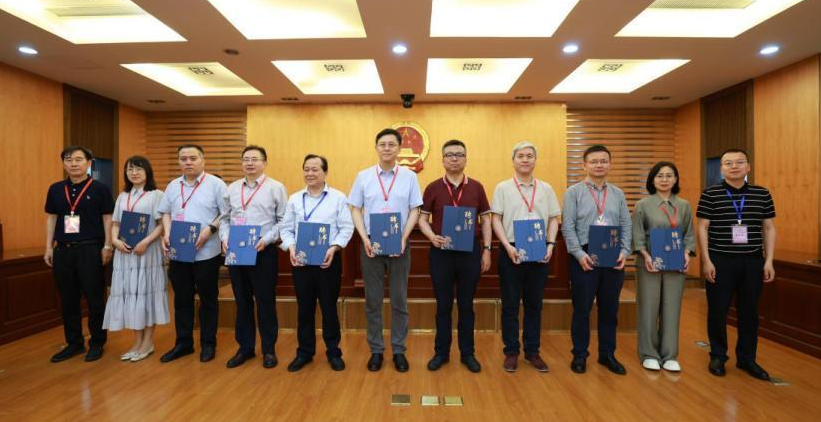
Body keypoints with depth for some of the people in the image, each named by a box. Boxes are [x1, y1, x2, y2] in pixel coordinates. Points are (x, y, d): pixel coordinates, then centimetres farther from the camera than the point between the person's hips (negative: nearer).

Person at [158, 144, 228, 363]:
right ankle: (183, 343, 27)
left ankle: (208, 344, 19)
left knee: (208, 299, 6)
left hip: (206, 253, -5)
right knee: (182, 299, 13)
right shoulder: (173, 186, 12)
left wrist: (210, 229, -20)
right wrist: (167, 233, 1)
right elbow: (166, 213, 17)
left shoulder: (216, 184, -4)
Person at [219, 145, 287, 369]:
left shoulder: (276, 188, -1)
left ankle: (269, 349, 18)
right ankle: (245, 347, 27)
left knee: (265, 301, 4)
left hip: (264, 252, -4)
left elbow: (283, 220, -5)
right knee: (242, 301, 13)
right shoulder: (232, 188, 13)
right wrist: (225, 238, -2)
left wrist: (266, 239, -15)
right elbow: (224, 218, 15)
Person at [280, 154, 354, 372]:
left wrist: (334, 248, -18)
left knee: (329, 307, 7)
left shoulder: (338, 197, 0)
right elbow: (287, 228, 9)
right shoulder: (294, 199, 9)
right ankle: (305, 352, 27)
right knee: (304, 307, 12)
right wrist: (291, 248, -9)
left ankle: (334, 353, 22)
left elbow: (346, 228, -4)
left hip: (328, 260, -3)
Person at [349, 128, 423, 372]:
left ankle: (399, 350, 21)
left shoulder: (409, 176, 2)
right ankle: (376, 350, 22)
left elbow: (414, 211, 1)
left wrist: (403, 238, -12)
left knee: (399, 300, 8)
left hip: (399, 244, 0)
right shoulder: (363, 176, 4)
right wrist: (364, 238, -9)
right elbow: (355, 210, 3)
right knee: (373, 300, 8)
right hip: (370, 244, 1)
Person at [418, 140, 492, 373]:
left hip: (470, 251, 1)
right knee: (443, 304, 9)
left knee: (466, 304, 11)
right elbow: (422, 218, 2)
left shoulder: (476, 187, 4)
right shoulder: (433, 188, 1)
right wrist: (432, 237, -17)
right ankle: (441, 352, 23)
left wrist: (486, 249, 0)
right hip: (441, 252, -1)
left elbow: (485, 220, 7)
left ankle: (467, 353, 24)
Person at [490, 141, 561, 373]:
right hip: (511, 252, -2)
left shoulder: (546, 188, 9)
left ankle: (532, 351, 24)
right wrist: (508, 246, -13)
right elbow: (496, 220, -2)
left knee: (534, 304, 11)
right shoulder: (503, 188, 2)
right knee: (510, 304, 5)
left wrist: (550, 245, -4)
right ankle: (511, 352, 18)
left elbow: (554, 220, 10)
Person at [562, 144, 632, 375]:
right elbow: (568, 227, -8)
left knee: (610, 309, 12)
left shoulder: (618, 194, 11)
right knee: (582, 309, 5)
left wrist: (624, 252, -5)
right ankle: (579, 355, 19)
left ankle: (607, 354, 27)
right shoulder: (573, 192, -1)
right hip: (584, 257, -4)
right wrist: (580, 254, -16)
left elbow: (627, 226, 9)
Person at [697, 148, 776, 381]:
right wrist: (706, 260, -9)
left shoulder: (762, 194, 6)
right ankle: (718, 356, 22)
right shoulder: (710, 194, -3)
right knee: (717, 311, 5)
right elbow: (702, 228, -3)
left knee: (749, 312, 11)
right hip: (720, 261, -2)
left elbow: (769, 229, 9)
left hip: (753, 261, 3)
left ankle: (747, 359, 27)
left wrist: (769, 261, 3)